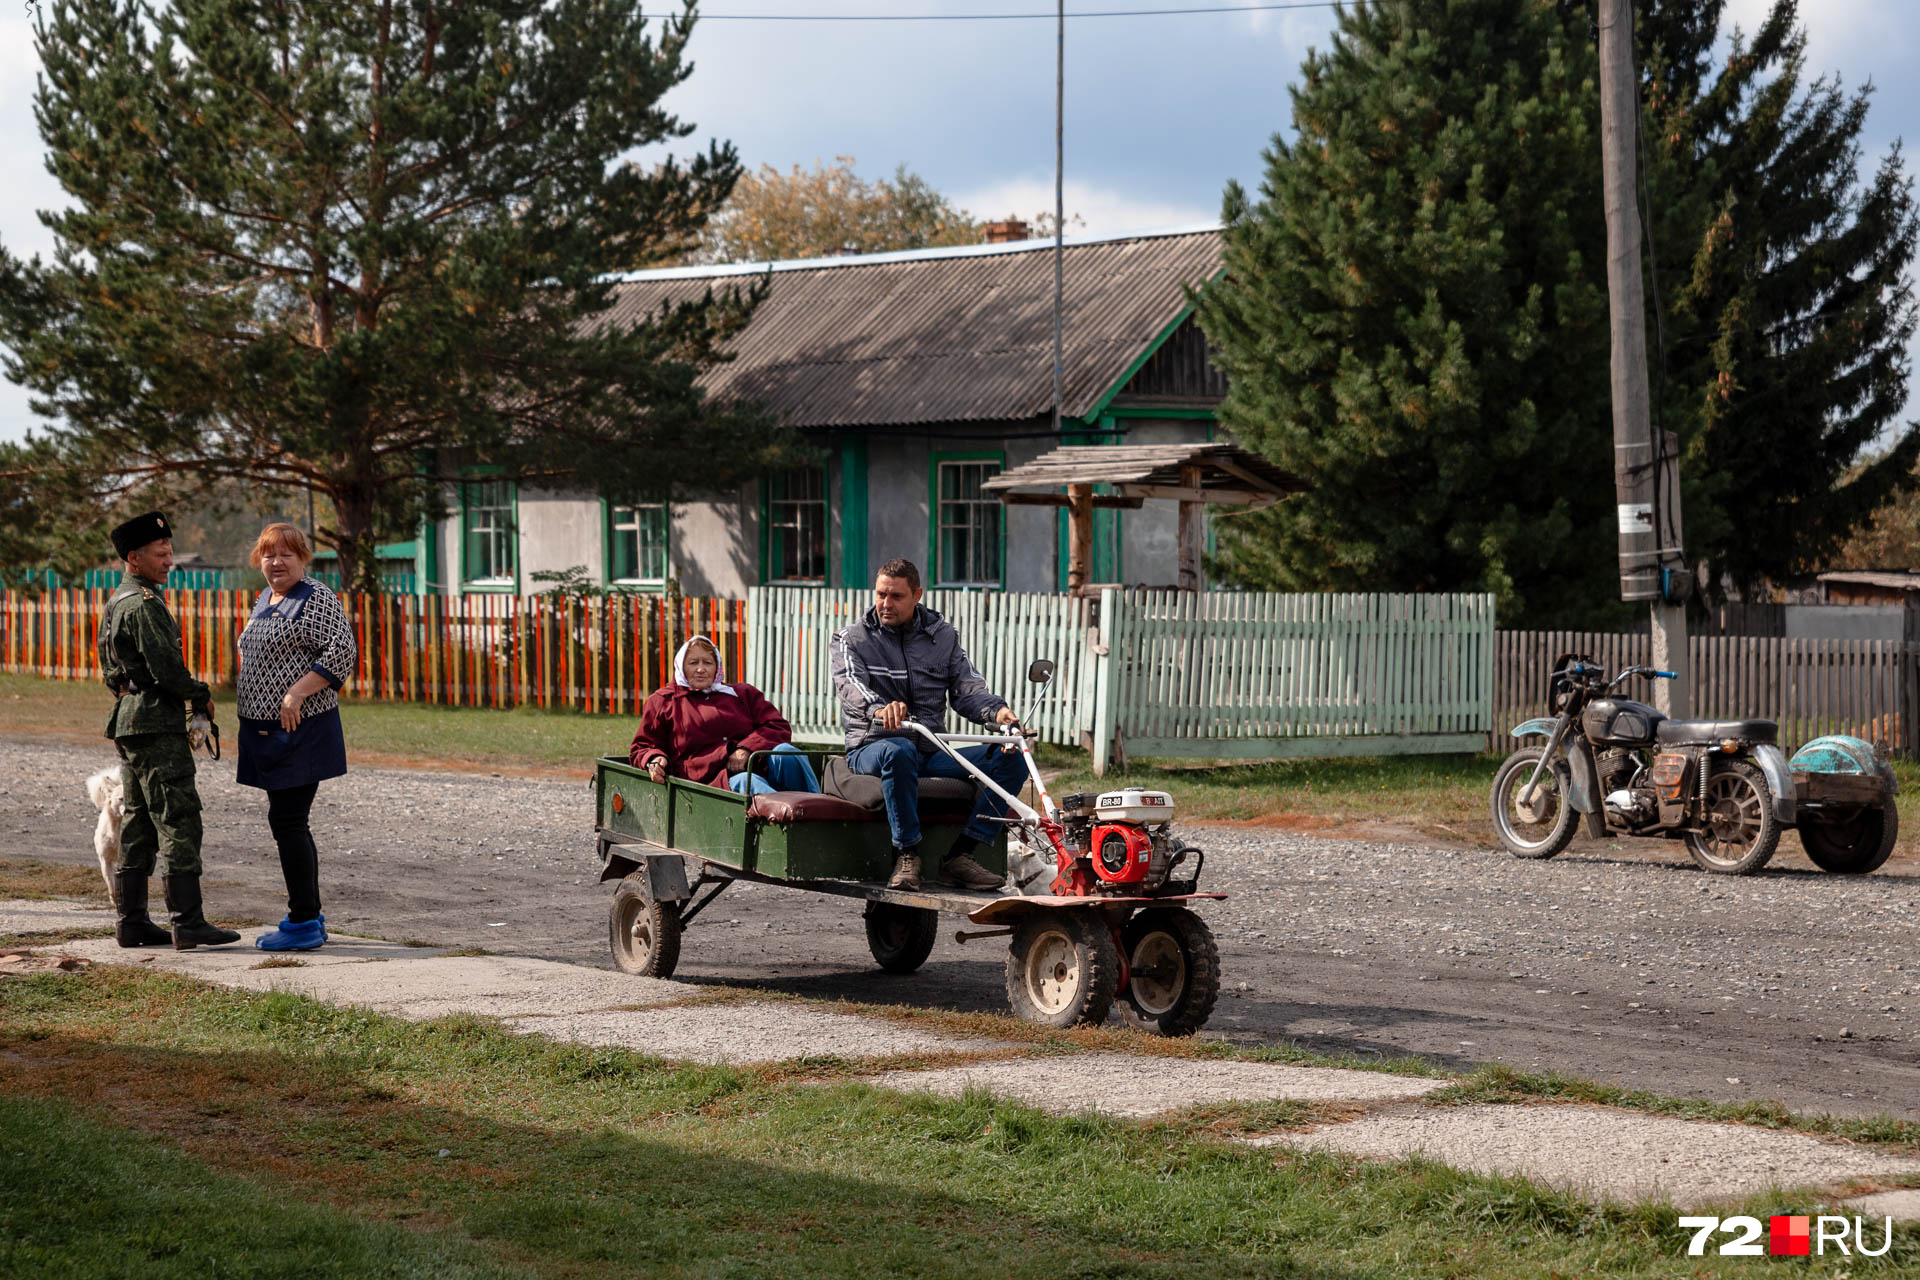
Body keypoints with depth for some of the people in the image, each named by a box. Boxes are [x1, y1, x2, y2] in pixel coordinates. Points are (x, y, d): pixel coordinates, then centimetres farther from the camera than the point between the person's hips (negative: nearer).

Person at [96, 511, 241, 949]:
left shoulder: (116, 602, 17)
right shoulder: (144, 606, -16)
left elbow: (110, 669, 24)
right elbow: (166, 669, -20)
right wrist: (202, 695, -5)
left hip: (127, 719, 10)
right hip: (157, 724, -10)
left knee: (138, 822, 12)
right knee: (179, 820, -10)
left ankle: (130, 921, 14)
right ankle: (188, 923, -12)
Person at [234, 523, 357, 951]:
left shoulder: (317, 598, -10)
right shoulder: (264, 601, 17)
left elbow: (343, 651, -19)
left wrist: (298, 691, -24)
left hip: (301, 729, -9)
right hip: (268, 731, 9)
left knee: (287, 820, -12)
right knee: (290, 823, 11)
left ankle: (303, 923, -9)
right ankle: (311, 919, 17)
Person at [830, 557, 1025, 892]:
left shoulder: (942, 635, 13)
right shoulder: (853, 639, 2)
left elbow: (966, 688, 2)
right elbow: (850, 684, -19)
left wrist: (996, 711, -22)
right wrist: (879, 709, -43)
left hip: (931, 752, 4)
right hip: (872, 748, -4)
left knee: (1011, 758, -16)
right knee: (899, 750, -41)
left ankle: (961, 856, -20)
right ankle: (907, 855, -31)